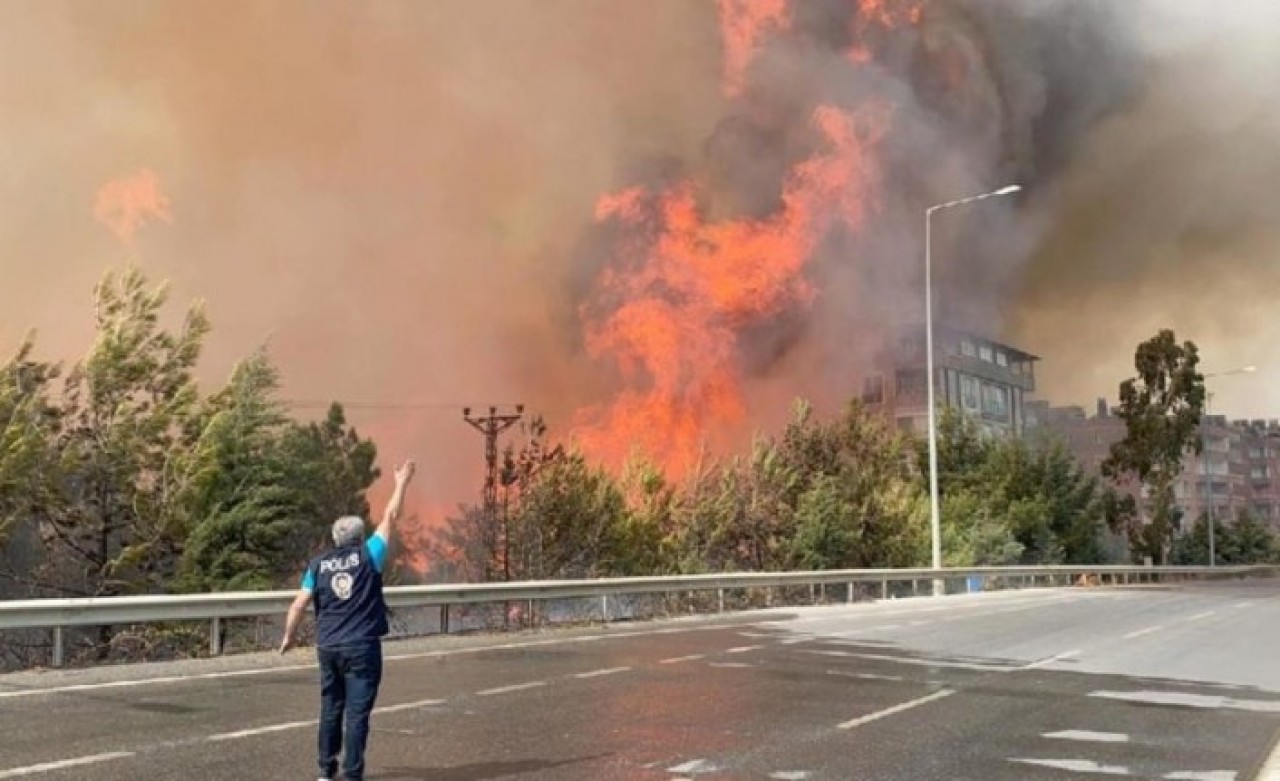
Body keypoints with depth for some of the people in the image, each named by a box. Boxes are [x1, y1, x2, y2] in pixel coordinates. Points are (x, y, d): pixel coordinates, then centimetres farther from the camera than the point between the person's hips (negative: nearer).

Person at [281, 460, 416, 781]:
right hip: (362, 647, -4)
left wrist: (289, 636, 14)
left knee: (331, 709, 16)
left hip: (328, 647, 4)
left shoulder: (318, 564, 2)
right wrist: (402, 483, 11)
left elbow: (299, 604, 1)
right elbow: (390, 518, 1)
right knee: (357, 713, -1)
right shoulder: (368, 556, -5)